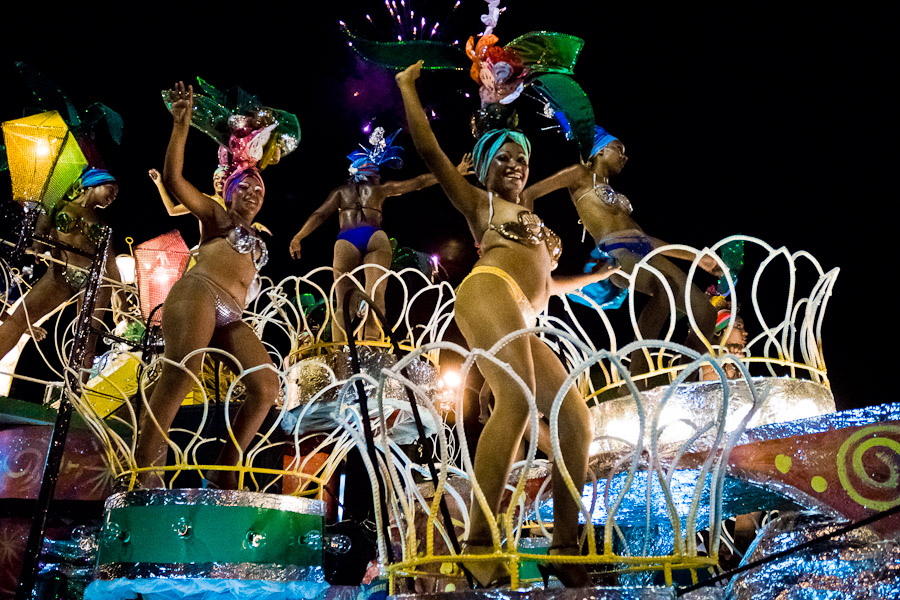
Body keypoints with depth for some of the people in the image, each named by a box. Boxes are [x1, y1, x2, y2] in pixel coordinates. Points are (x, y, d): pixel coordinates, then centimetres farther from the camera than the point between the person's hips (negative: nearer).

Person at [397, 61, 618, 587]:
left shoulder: (530, 219, 38)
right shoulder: (479, 203, 20)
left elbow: (545, 284, 44)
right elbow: (430, 151, 11)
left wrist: (599, 276, 53)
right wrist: (408, 89, 18)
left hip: (522, 324, 7)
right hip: (490, 292, -7)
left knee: (576, 418, -3)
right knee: (519, 397, -31)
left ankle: (565, 546, 2)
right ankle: (479, 543, -32)